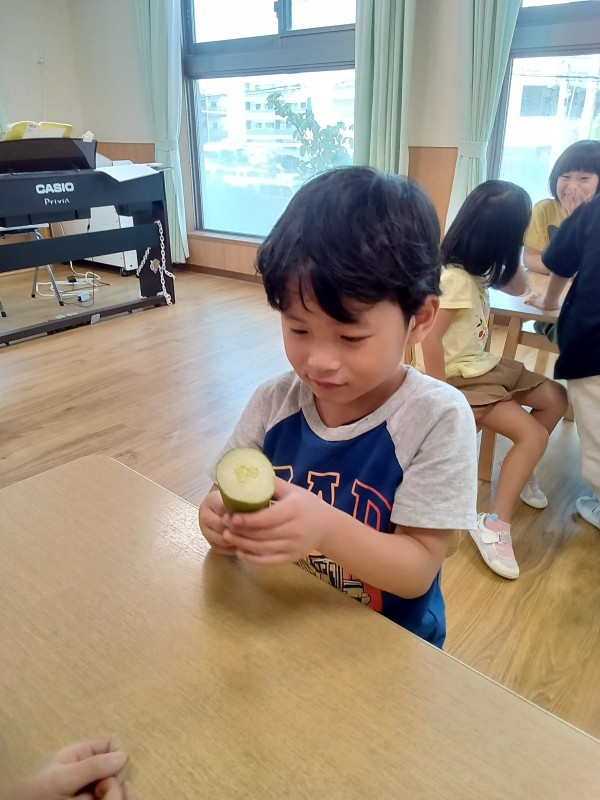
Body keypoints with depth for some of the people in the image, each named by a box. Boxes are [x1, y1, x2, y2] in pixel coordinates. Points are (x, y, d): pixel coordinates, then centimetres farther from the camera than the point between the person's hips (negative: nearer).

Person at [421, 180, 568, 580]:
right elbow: (430, 339, -28)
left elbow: (518, 287, 20)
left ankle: (520, 469, 27)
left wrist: (514, 252, 4)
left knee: (555, 398, 13)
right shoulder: (456, 278, -24)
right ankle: (495, 524, -12)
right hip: (461, 379, -10)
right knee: (533, 435, -17)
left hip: (485, 365, 10)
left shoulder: (479, 268, 4)